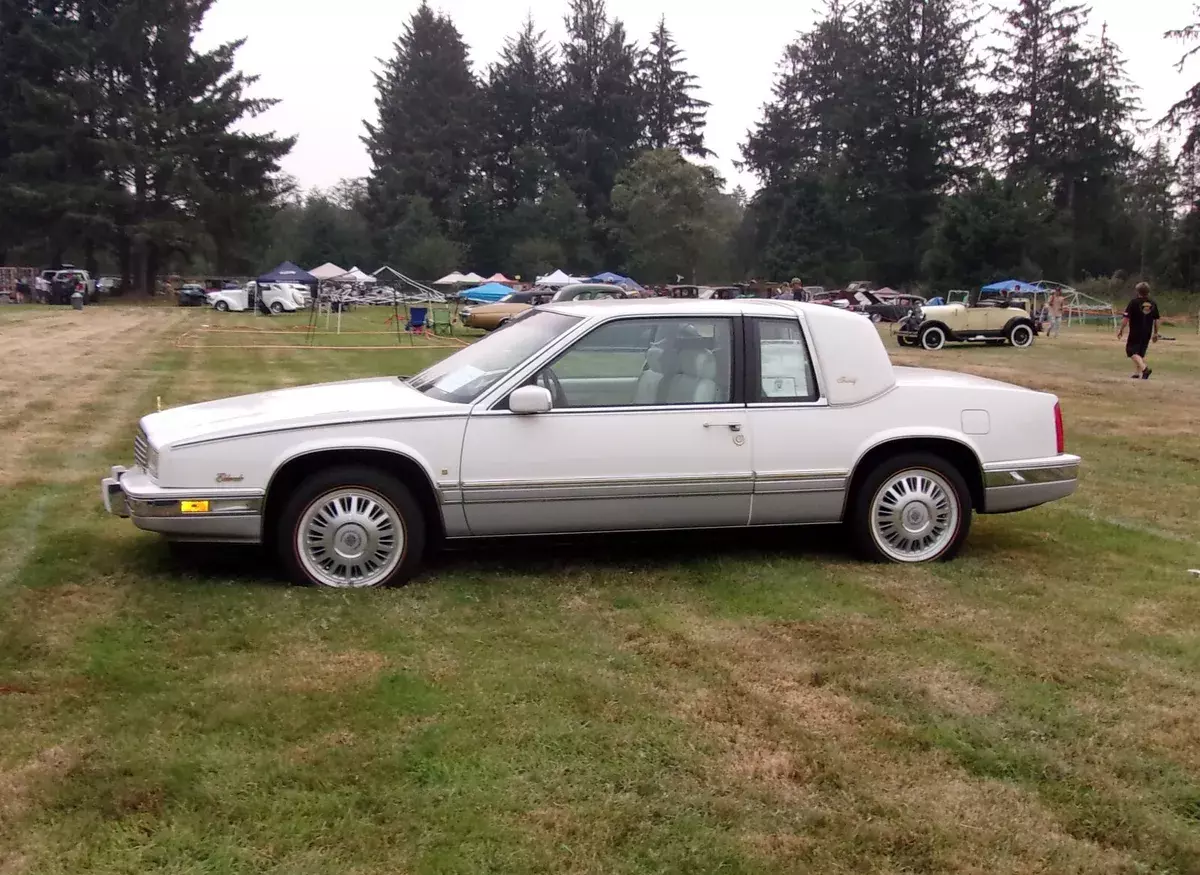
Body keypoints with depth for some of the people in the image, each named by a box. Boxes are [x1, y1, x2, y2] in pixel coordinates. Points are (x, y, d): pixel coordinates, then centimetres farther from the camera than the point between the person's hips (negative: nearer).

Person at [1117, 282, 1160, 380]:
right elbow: (1156, 320, 9)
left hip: (1135, 332, -5)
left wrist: (1121, 330, -3)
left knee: (1131, 351, -2)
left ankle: (1145, 368, -22)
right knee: (1141, 352, 15)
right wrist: (1156, 333, 18)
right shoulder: (1153, 303, 5)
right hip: (1147, 333, 5)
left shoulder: (1134, 302, -9)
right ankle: (1137, 373, 16)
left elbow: (1126, 318, -12)